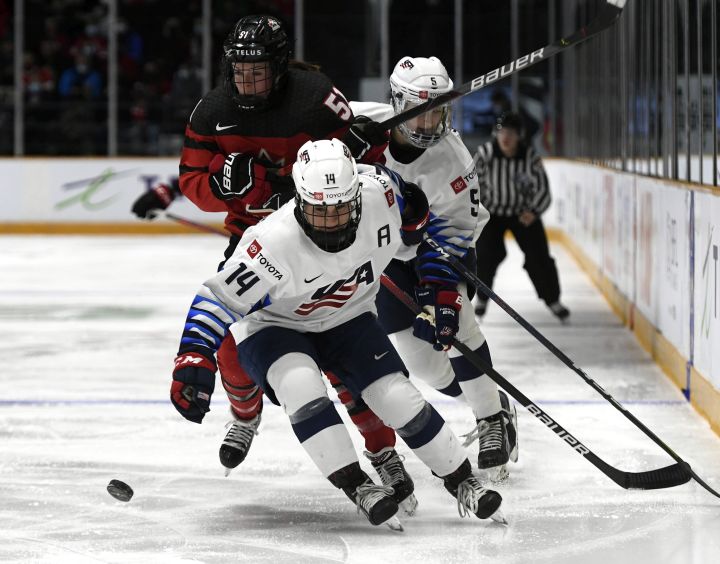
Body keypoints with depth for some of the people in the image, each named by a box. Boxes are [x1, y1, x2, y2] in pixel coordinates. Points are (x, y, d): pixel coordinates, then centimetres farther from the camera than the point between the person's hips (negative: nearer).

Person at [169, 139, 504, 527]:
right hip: (272, 326, -3)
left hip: (347, 319, 4)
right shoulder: (275, 243, -37)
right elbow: (219, 299, -29)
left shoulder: (381, 195, -26)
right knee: (301, 386, -32)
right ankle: (357, 487, -23)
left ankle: (463, 483, 9)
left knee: (398, 396, -8)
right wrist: (193, 360, -35)